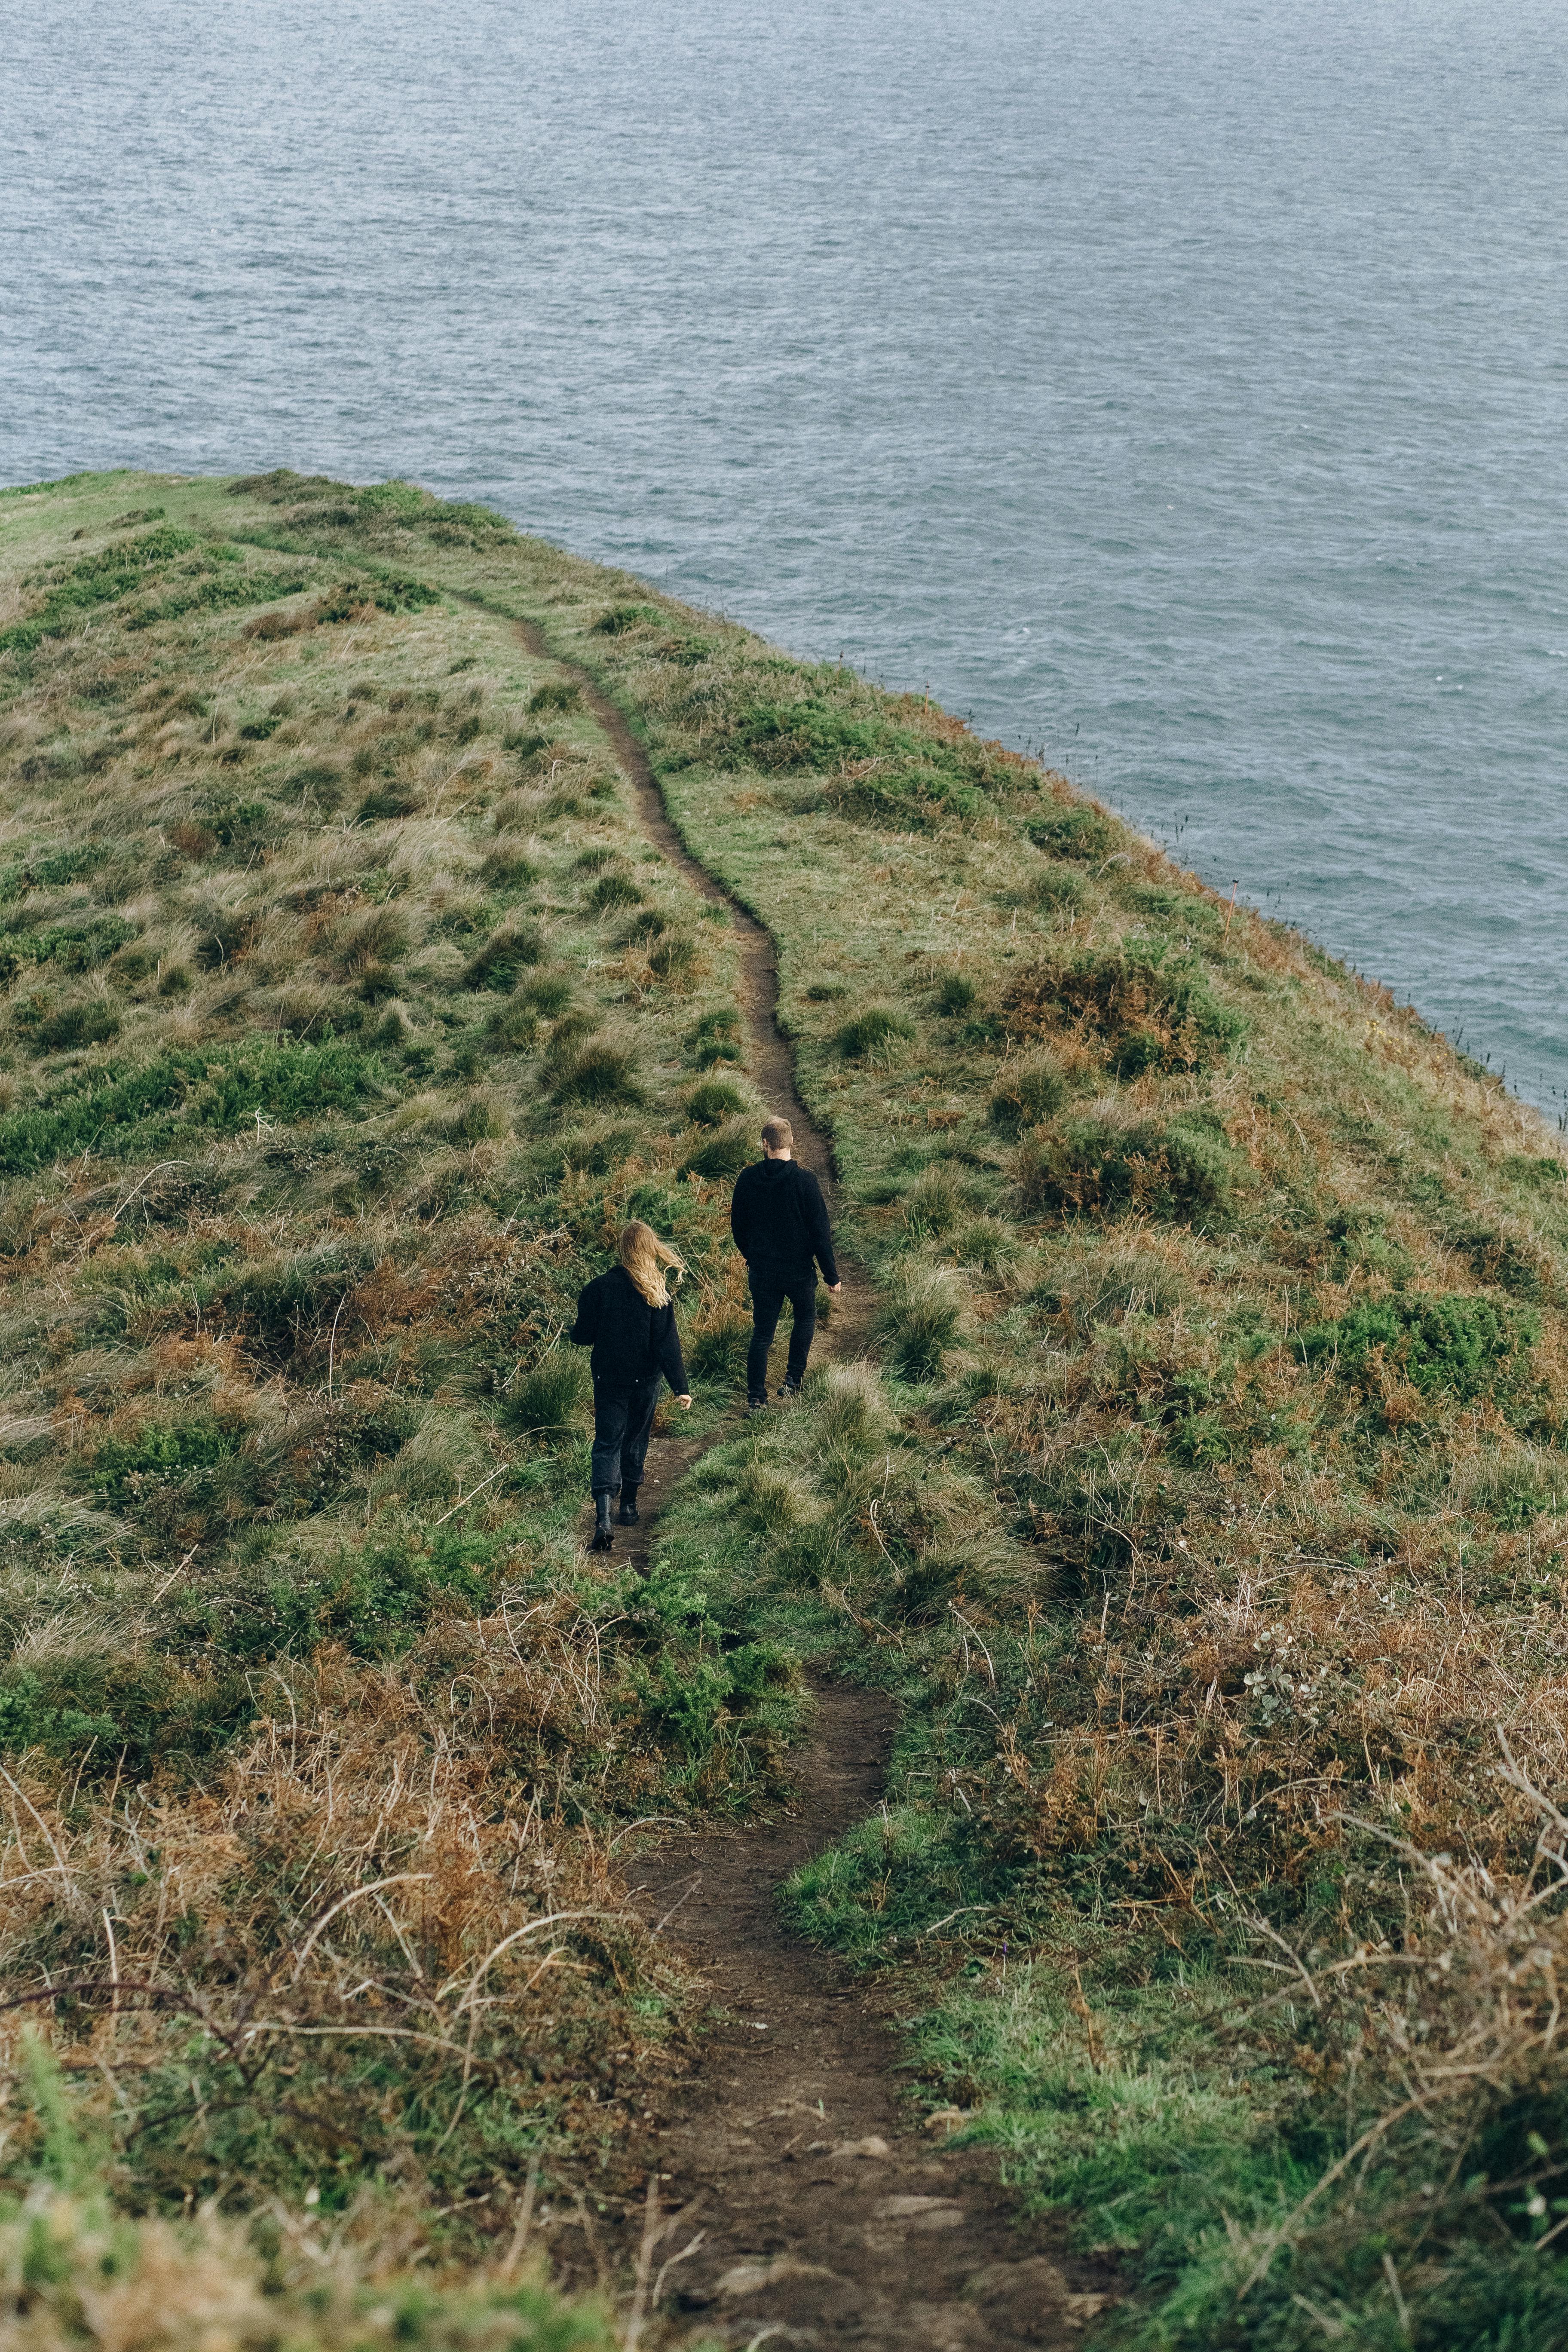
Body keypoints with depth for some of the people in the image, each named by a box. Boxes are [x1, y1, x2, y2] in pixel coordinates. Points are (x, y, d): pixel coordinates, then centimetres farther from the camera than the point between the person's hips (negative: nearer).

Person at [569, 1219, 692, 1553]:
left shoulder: (598, 1288, -10)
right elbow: (667, 1344, -11)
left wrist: (577, 1332, 17)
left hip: (608, 1380, -1)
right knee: (635, 1442, 20)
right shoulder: (656, 1294, -9)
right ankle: (629, 1507, 31)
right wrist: (681, 1387, -8)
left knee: (607, 1444, -1)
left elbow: (583, 1336, -7)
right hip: (645, 1382, 1)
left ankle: (603, 1519, -18)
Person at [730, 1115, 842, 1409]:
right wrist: (832, 1275, -6)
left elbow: (738, 1225, 7)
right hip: (799, 1270, -2)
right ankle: (793, 1380, 20)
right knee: (806, 1318, 24)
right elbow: (820, 1231, -14)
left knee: (762, 1334, 10)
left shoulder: (747, 1178, -6)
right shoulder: (804, 1179, -17)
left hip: (761, 1271, 2)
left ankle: (755, 1397, 7)